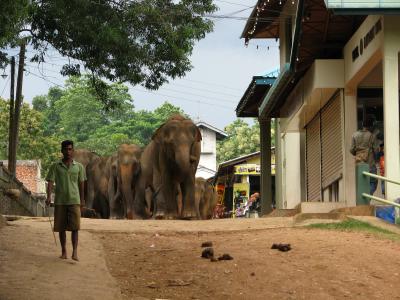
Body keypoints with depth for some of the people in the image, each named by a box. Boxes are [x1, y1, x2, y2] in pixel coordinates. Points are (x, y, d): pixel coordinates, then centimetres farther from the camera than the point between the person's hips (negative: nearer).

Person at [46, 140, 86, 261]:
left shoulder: (79, 166, 7)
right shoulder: (55, 166, 4)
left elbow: (81, 184, 13)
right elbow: (50, 182, -1)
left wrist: (82, 200, 15)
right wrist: (49, 196, -15)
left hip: (74, 201, -1)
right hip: (60, 201, 1)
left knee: (74, 227, -11)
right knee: (61, 227, 5)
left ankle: (75, 251, -14)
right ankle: (63, 251, 15)